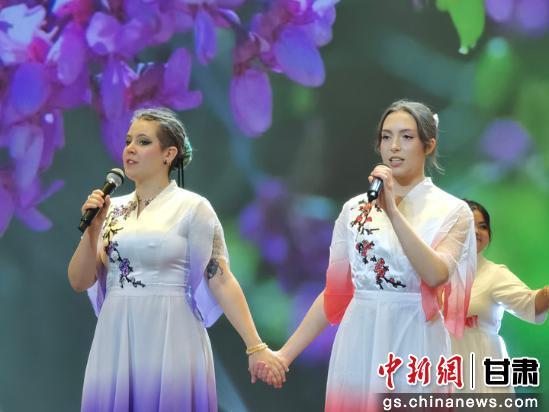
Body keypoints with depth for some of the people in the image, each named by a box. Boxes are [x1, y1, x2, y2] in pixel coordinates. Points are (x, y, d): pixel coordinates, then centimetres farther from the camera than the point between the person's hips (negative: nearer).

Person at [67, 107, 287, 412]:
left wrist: (255, 347, -12)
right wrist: (93, 228, -7)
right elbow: (80, 282, 7)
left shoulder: (192, 208, -4)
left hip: (168, 341, -4)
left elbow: (220, 280, -7)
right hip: (115, 341, 4)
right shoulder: (113, 210, 9)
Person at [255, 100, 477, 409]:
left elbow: (435, 275, -19)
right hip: (360, 344, 3)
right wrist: (286, 353, 4)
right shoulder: (355, 209, 7)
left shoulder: (452, 211, -1)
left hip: (415, 347, -2)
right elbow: (335, 293, 9)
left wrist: (393, 211, -21)